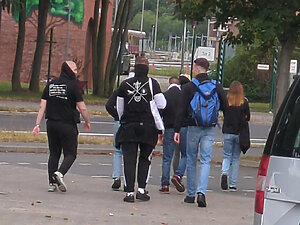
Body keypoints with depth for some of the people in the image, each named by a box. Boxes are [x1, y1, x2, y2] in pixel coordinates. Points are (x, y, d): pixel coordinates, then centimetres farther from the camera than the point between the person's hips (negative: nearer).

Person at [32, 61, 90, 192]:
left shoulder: (51, 84, 7)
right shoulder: (72, 85, -8)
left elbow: (42, 107, 4)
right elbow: (82, 108, -9)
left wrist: (37, 124, 5)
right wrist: (87, 122, 8)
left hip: (51, 124, 5)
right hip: (68, 125, -5)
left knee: (54, 154, 14)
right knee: (70, 154, 3)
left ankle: (52, 183, 9)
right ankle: (60, 173, -22)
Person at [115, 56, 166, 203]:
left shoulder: (125, 84, 1)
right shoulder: (152, 83, -5)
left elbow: (119, 108, 9)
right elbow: (161, 105, -5)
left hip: (128, 126, 0)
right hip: (147, 127, 0)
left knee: (129, 159, 2)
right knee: (144, 159, 14)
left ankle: (129, 192, -4)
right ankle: (141, 189, 7)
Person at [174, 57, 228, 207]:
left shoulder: (189, 87, -5)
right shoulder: (217, 87, 2)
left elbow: (182, 111, -6)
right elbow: (225, 107, 4)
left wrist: (177, 130, -4)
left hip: (193, 127, -1)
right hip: (210, 129, 1)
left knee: (191, 161, 11)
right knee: (206, 161, 0)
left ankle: (190, 194, 17)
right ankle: (201, 192, -19)